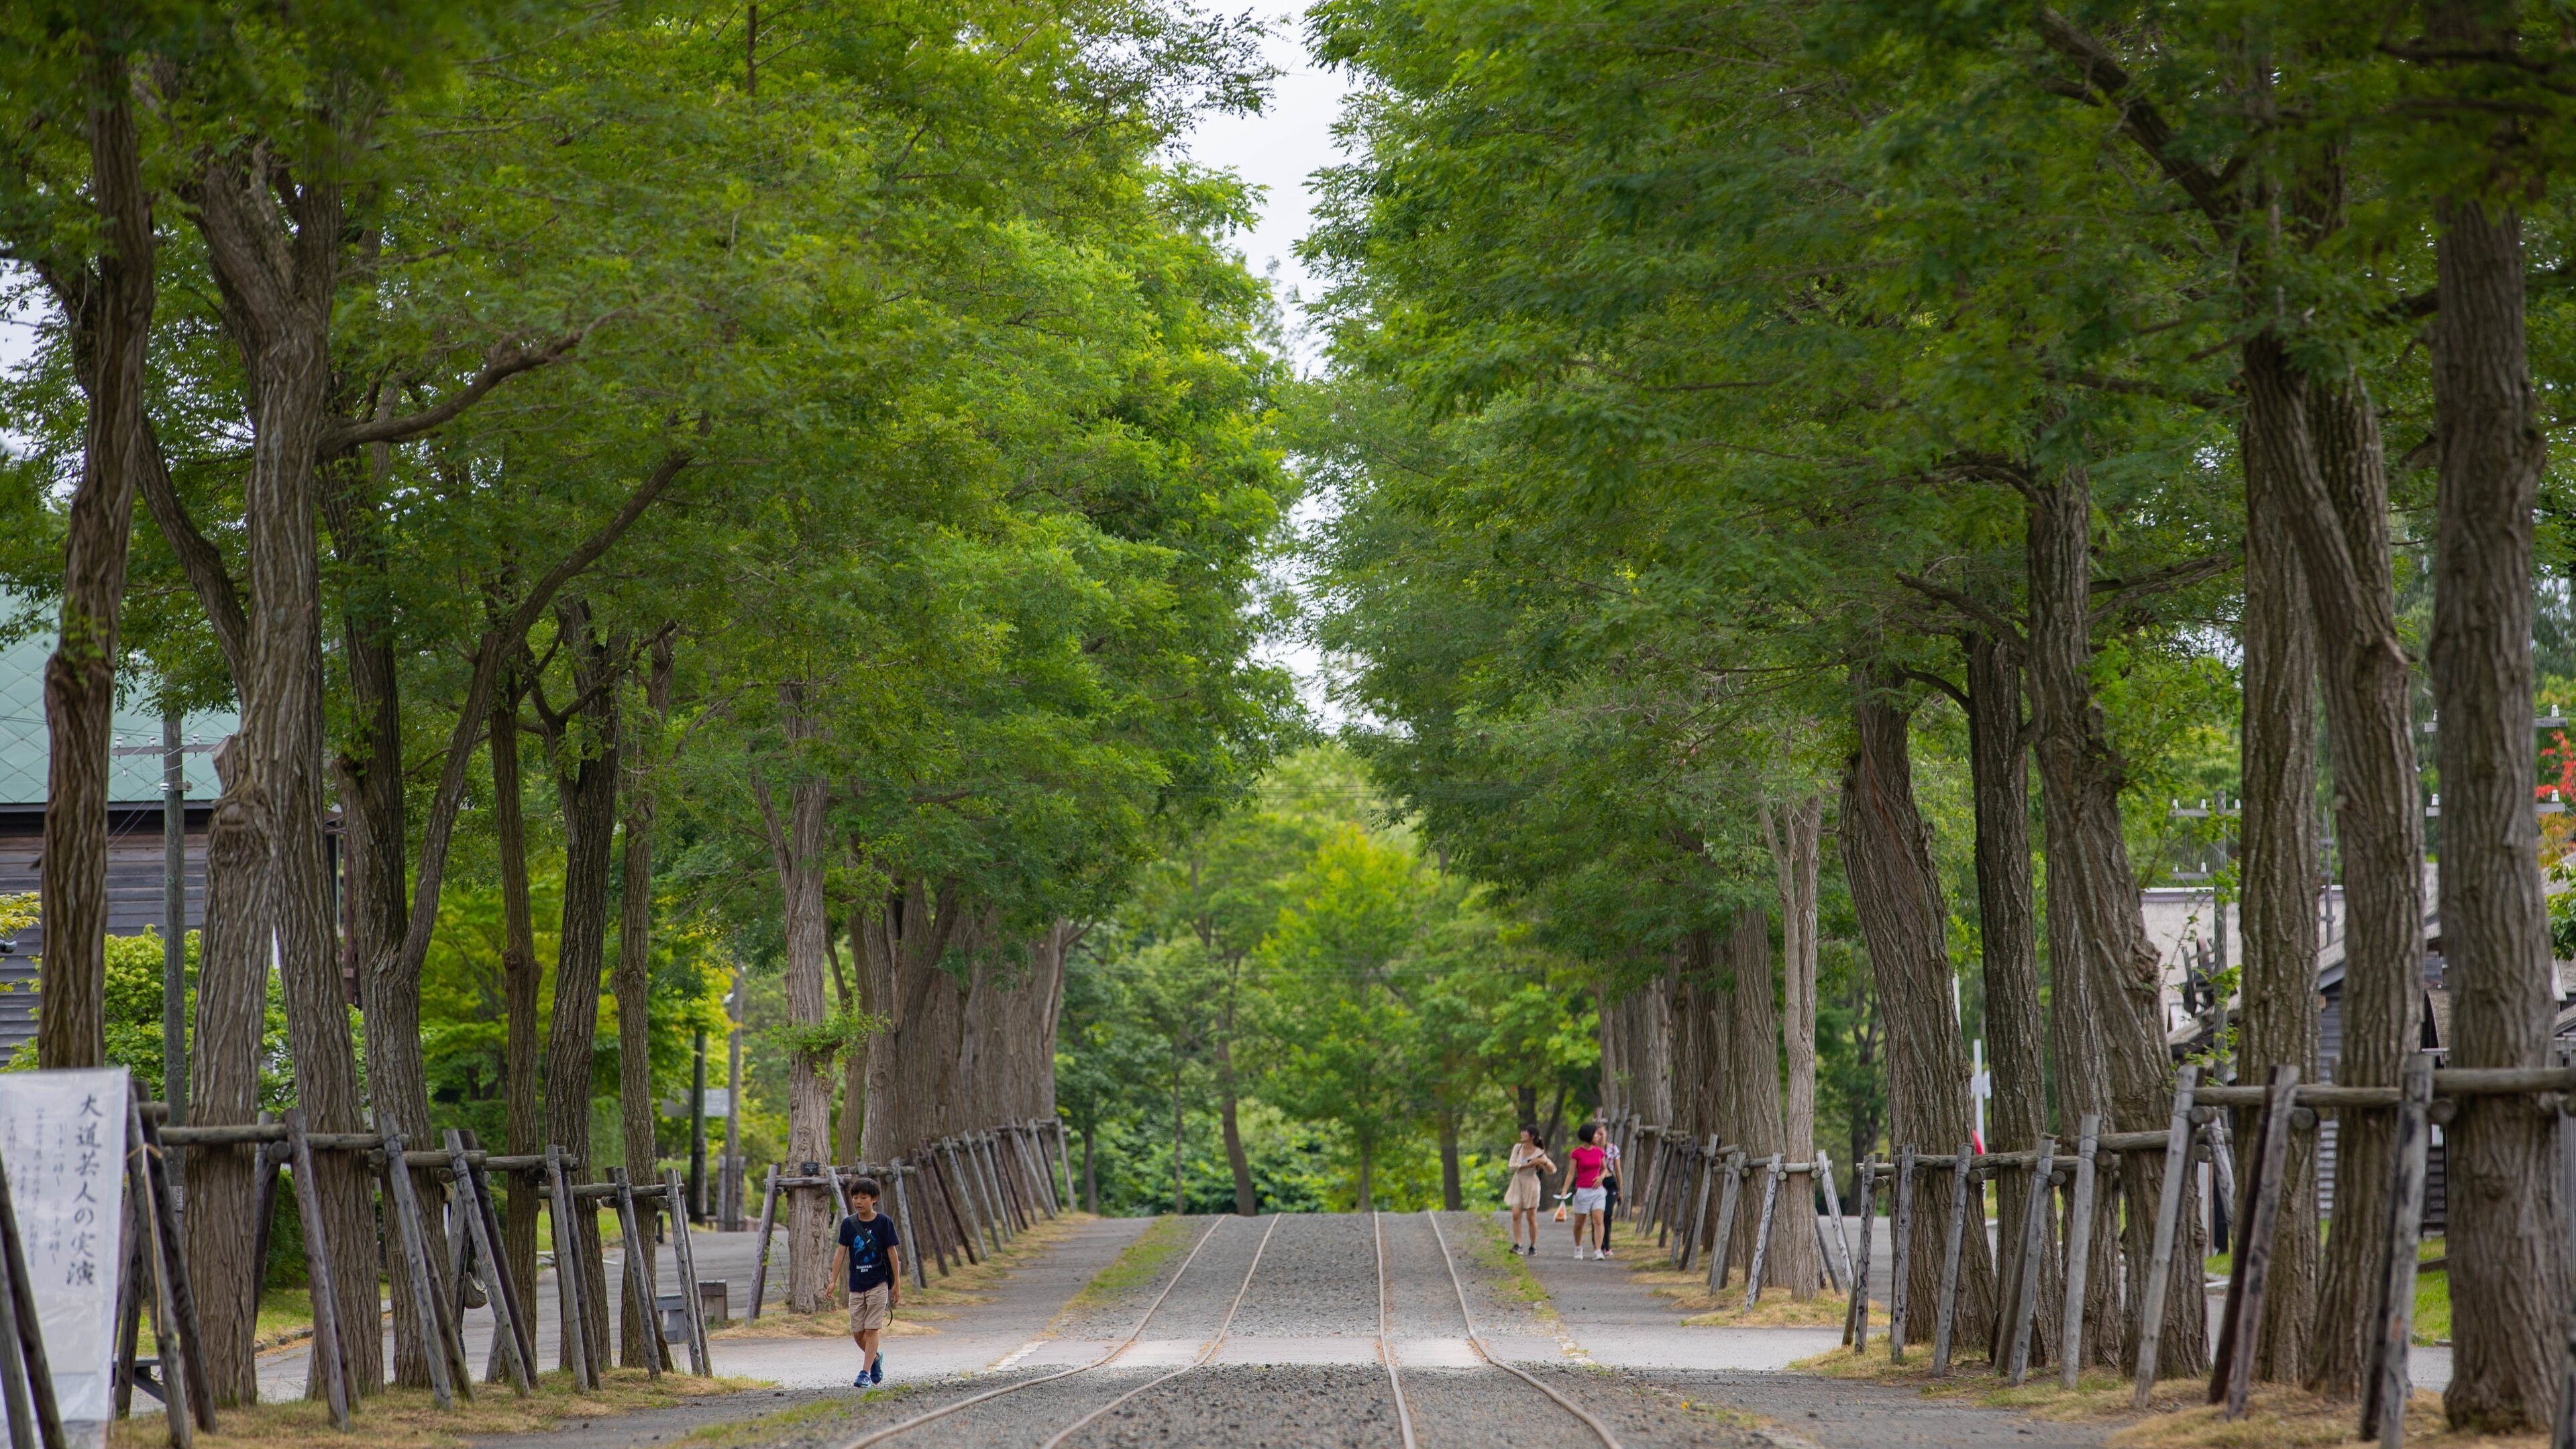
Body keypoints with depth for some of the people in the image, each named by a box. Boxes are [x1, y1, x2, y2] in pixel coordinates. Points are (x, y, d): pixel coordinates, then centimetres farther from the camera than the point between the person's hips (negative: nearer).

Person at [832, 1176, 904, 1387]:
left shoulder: (884, 1222, -6)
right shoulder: (849, 1224, 2)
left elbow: (893, 1252, -3)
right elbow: (841, 1252, 2)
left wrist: (897, 1283, -3)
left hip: (878, 1284, -4)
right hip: (856, 1285, 4)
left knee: (871, 1329, -7)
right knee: (857, 1332, 5)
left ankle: (865, 1373, -5)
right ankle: (876, 1358, 32)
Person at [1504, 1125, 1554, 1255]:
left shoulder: (1538, 1153, -7)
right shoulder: (1517, 1148, 3)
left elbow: (1552, 1170, -9)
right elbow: (1512, 1166, -5)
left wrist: (1544, 1162, -29)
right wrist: (1528, 1165, -17)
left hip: (1531, 1185, -3)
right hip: (1517, 1184, 3)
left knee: (1531, 1217, 2)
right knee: (1516, 1215, -9)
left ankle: (1533, 1246, 13)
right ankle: (1518, 1245, -9)